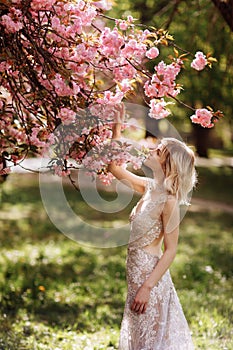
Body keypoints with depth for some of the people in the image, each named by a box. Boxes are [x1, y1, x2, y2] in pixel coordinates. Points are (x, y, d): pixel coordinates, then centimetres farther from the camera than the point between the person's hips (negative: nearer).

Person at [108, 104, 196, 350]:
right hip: (137, 272, 8)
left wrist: (147, 287, -21)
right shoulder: (149, 188, 3)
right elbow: (115, 168, 15)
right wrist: (116, 127, 8)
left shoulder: (169, 201, -19)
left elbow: (170, 250, -18)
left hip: (151, 274, -8)